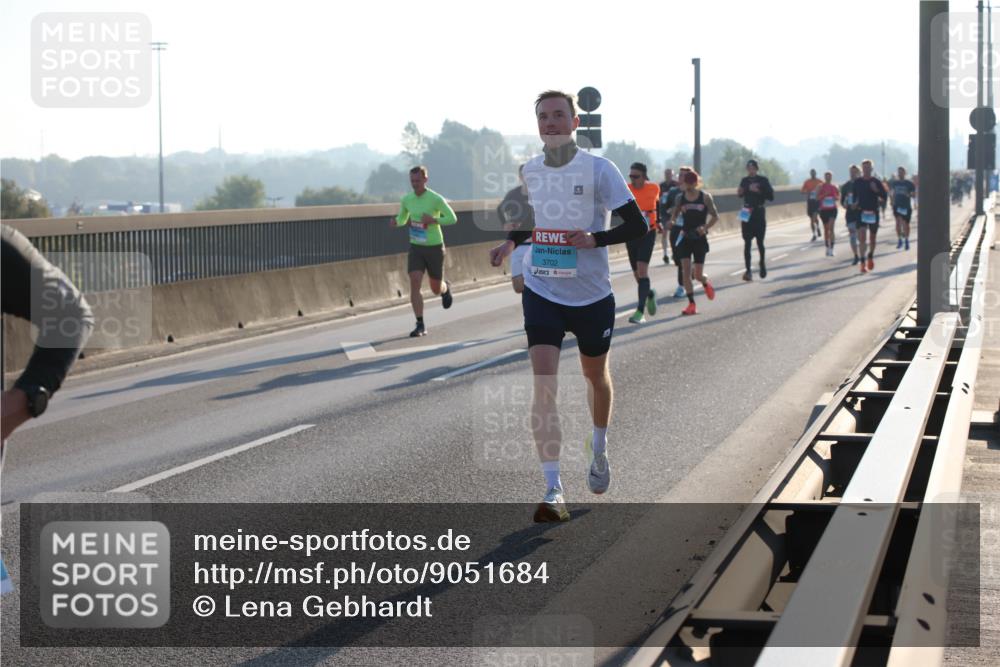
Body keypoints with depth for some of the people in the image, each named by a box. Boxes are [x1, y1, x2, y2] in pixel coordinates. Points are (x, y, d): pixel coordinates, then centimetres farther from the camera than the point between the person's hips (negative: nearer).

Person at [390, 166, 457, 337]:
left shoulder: (436, 199, -14)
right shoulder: (407, 199, 0)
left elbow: (452, 218, -10)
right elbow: (402, 219, 15)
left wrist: (433, 220, -26)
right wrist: (395, 222, -9)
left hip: (434, 247, -3)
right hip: (416, 247, 3)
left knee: (436, 288, 10)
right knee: (414, 284, -15)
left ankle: (446, 288, 50)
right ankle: (420, 326, -12)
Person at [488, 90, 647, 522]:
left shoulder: (599, 170, -12)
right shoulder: (530, 171, 2)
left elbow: (638, 226, -11)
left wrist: (596, 239, -26)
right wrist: (512, 242, 2)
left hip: (591, 296, -2)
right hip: (542, 292, 2)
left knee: (596, 376, 19)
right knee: (544, 383, -14)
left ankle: (599, 450, 49)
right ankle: (553, 490, -15)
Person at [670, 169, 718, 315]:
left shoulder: (705, 197, -3)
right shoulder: (680, 198, 3)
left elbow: (715, 216, 0)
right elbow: (674, 217, 10)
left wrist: (706, 227, -16)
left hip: (700, 238, -2)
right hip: (685, 238, 2)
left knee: (698, 274, -1)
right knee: (686, 271, -9)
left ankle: (706, 282, 37)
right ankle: (691, 304, -4)